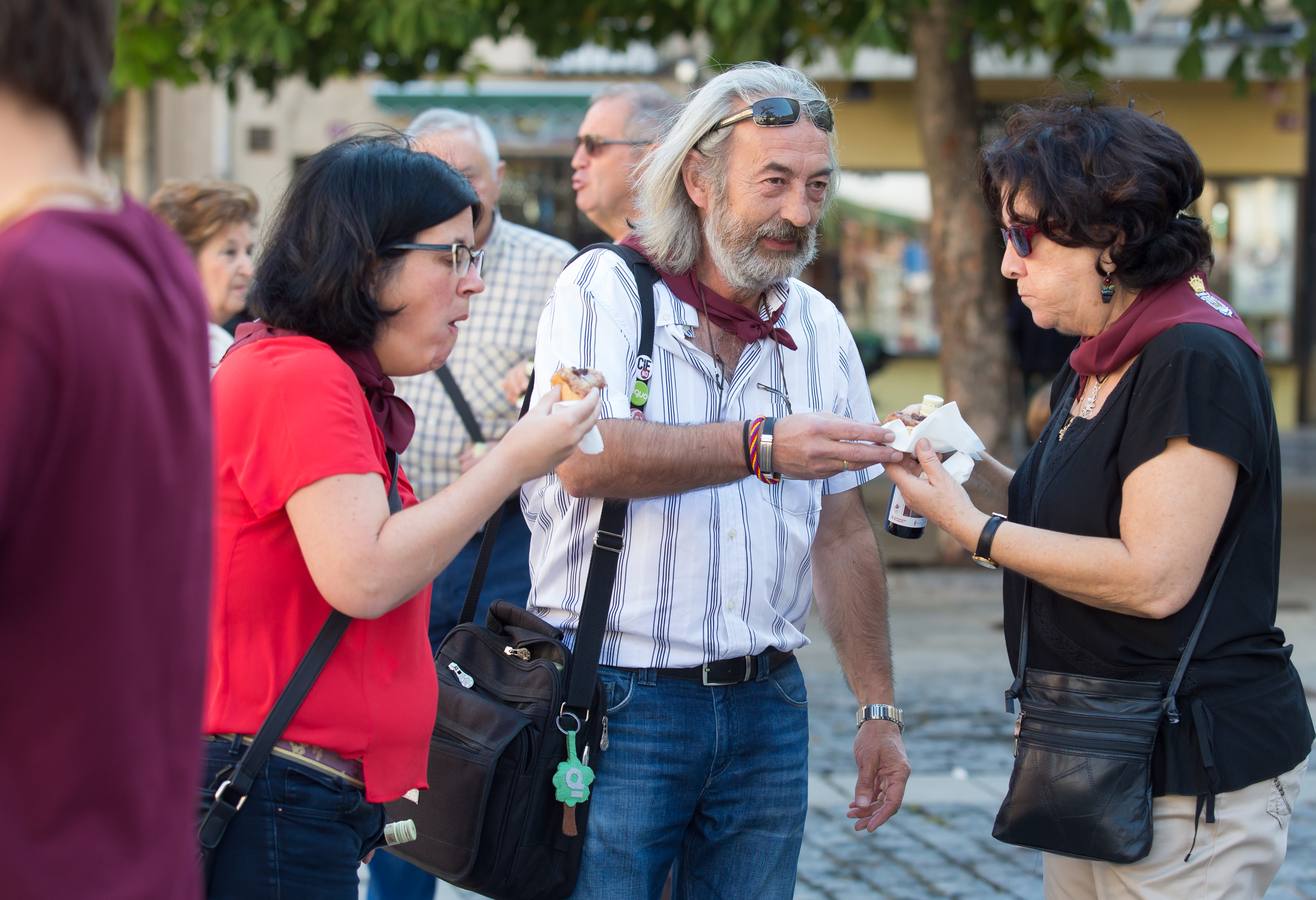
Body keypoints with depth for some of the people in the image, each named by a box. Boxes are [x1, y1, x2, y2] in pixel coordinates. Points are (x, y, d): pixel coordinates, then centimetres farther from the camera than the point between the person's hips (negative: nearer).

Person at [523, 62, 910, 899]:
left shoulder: (819, 326, 12)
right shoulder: (607, 289, -4)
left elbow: (844, 532, 15)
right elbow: (587, 460, -21)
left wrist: (880, 709, 13)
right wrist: (763, 448, -29)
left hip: (765, 705, 5)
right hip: (619, 697, -4)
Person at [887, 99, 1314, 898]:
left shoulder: (1196, 362, -18)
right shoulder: (1092, 369, 13)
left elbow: (1154, 578, -23)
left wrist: (975, 529, -17)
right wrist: (975, 468, 4)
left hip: (1194, 769, -10)